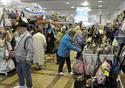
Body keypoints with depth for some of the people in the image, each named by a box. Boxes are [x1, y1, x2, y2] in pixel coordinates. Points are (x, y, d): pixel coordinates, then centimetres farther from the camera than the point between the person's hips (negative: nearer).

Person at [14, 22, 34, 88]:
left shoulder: (28, 37, -24)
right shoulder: (21, 36, 9)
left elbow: (30, 50, -26)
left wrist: (28, 60, -24)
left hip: (24, 60, -10)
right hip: (19, 59, 10)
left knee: (26, 74, 6)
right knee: (19, 72, 23)